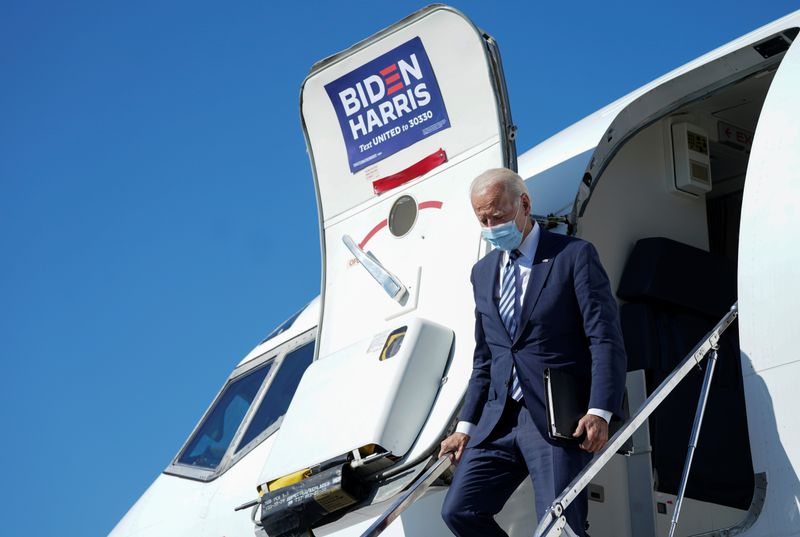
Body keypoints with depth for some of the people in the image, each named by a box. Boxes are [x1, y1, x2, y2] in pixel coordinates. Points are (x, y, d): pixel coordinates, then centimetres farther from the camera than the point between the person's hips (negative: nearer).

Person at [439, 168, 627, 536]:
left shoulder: (575, 256, -2)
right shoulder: (483, 272, 17)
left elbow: (606, 339, -8)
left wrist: (600, 412, -19)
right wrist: (466, 426, 13)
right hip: (498, 419, 6)